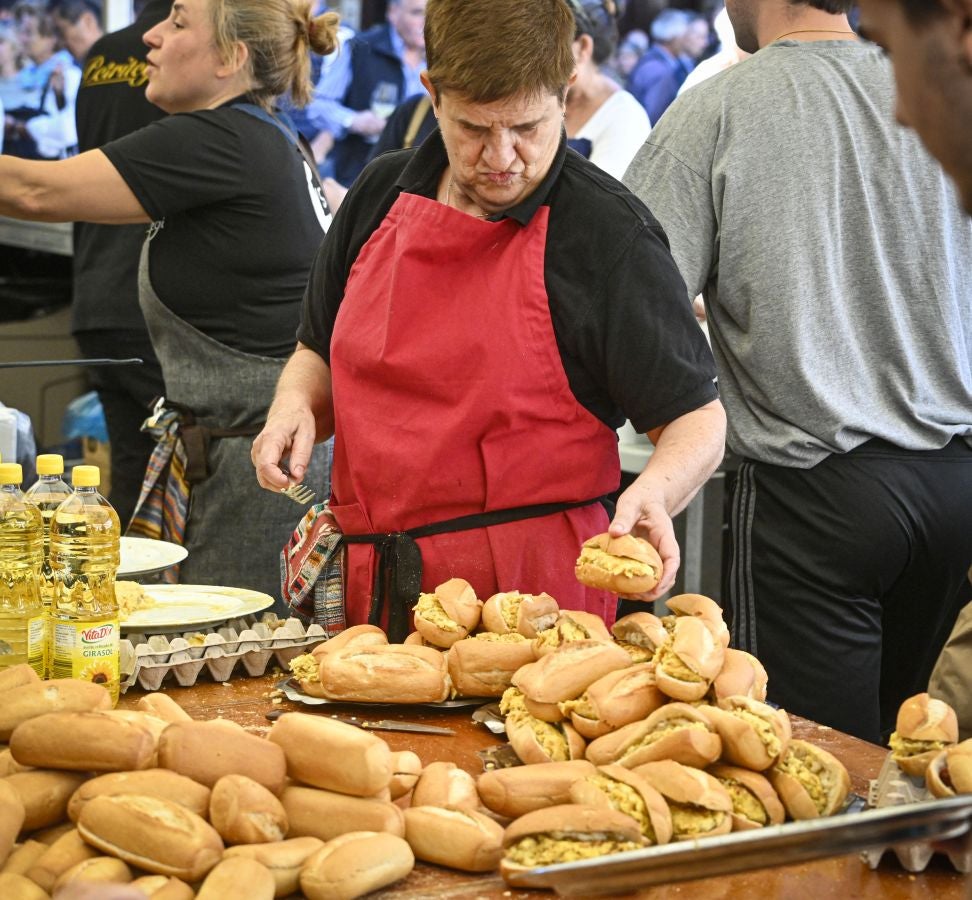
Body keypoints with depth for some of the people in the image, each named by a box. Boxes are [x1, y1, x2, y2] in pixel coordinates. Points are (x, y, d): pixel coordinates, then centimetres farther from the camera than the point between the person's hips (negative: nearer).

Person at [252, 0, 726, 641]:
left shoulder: (610, 233, -8)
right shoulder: (382, 195, 8)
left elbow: (698, 418, -4)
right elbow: (321, 353, 22)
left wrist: (654, 493, -24)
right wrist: (295, 404, 1)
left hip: (534, 588, -4)